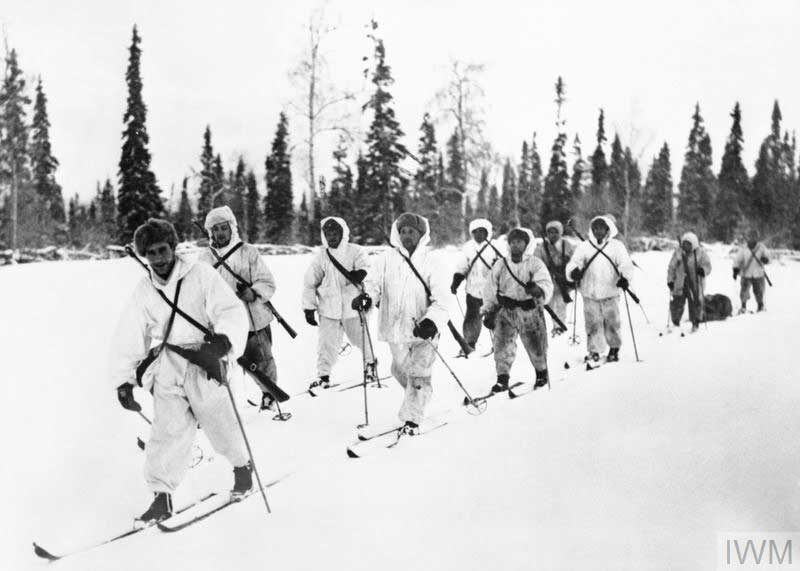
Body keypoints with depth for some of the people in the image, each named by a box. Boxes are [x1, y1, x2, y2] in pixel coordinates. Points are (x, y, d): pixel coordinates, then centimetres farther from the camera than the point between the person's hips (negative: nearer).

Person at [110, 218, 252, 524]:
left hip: (202, 363, -2)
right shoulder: (143, 292, 8)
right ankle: (162, 496, 0)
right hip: (167, 367, 3)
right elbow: (127, 339, 14)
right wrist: (123, 381, 9)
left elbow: (232, 311, -14)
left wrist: (221, 342, -32)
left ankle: (242, 465, 33)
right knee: (168, 428, -9)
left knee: (220, 422, 4)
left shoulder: (200, 275, -5)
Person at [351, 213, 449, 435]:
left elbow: (440, 300, -11)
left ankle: (411, 420, 2)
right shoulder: (387, 258, -1)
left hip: (424, 331, -3)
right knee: (401, 370, 18)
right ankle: (416, 398, 47)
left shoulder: (431, 263, -6)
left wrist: (432, 322, -28)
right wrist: (365, 296, -27)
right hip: (396, 327, 3)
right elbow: (374, 282, -4)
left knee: (418, 374, -9)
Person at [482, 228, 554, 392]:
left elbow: (546, 285, -16)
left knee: (535, 346, 7)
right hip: (506, 310, 2)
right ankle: (502, 379, 4)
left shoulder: (535, 264, -4)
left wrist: (537, 290, -38)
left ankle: (541, 373, 32)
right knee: (502, 344, -7)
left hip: (529, 311, -2)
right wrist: (488, 312, 9)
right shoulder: (500, 266, 6)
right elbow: (491, 291, 13)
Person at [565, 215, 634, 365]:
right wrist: (574, 271, -26)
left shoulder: (617, 246, 3)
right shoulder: (584, 246, 6)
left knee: (612, 322, 7)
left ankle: (614, 349, 27)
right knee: (593, 323, -2)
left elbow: (626, 265, -3)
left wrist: (625, 278, -23)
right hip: (590, 294, 0)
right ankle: (593, 353, 6)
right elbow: (574, 262, -2)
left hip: (610, 293, 0)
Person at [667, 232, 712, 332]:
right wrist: (670, 280, 2)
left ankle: (695, 324, 19)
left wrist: (703, 270, -22)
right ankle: (676, 323, 20)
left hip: (695, 283, -1)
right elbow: (671, 268, 10)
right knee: (677, 303, 1)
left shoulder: (700, 253, -1)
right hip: (680, 284, 1)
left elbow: (708, 265, 0)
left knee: (696, 303, 1)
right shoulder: (678, 253, 4)